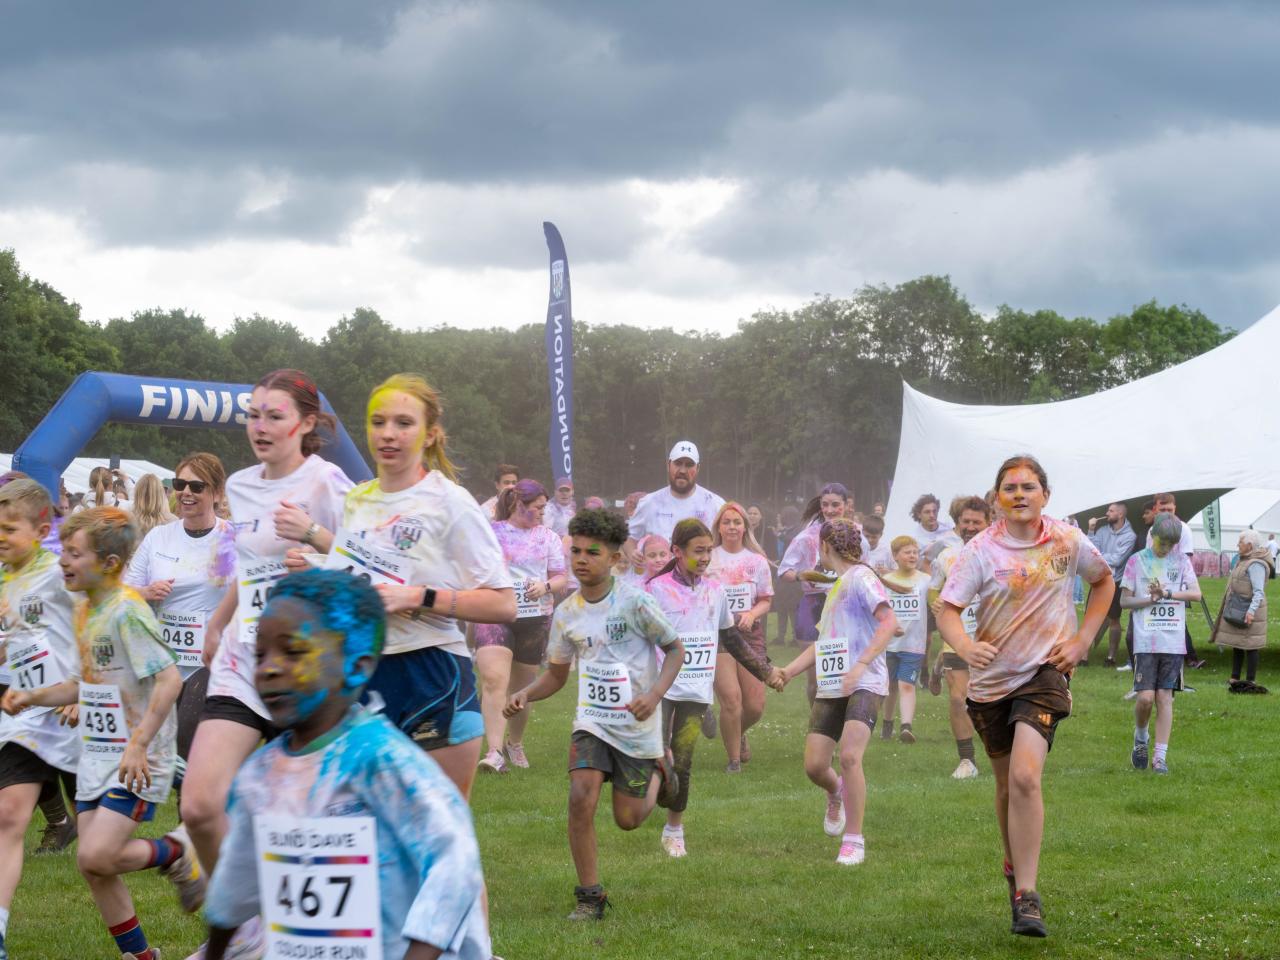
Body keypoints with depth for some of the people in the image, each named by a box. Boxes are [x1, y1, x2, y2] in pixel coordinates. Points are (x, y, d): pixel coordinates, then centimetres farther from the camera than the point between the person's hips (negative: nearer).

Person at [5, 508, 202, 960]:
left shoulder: (127, 610, -18)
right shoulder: (84, 610, 10)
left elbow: (169, 678, -24)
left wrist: (140, 744, -28)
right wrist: (33, 697, 6)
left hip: (137, 762, -9)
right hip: (96, 755, 9)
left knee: (97, 855, -19)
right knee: (93, 867, 7)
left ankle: (176, 853, 7)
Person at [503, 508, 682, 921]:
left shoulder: (634, 602, -13)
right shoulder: (566, 614, 0)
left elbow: (675, 649, -4)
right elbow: (556, 673, 12)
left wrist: (655, 695, -21)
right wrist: (524, 694, -9)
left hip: (637, 727, -3)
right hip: (591, 722, 3)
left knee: (627, 819, 5)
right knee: (580, 799, -18)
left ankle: (659, 773, 39)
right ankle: (590, 897, -4)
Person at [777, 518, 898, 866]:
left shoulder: (861, 577, -4)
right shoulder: (836, 585, 23)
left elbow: (889, 622, -17)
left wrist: (861, 665, -26)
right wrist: (788, 671, 18)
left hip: (865, 684, -8)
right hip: (830, 688, 8)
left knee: (849, 755, -23)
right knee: (814, 765, 0)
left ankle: (853, 840, -15)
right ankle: (836, 794, 35)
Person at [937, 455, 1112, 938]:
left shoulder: (1067, 541, -4)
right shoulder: (980, 550, -9)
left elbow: (1104, 581, 15)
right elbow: (947, 609, -14)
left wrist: (1083, 639, 3)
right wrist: (965, 645, -36)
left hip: (1044, 672, -2)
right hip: (991, 677, 2)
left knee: (1025, 776, -21)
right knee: (1007, 784, 15)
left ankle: (1026, 896, -19)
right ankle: (1015, 866, 41)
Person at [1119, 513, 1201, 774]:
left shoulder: (1181, 561, 9)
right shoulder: (1137, 561, 3)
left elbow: (1196, 593, -2)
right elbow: (1124, 600, 3)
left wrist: (1166, 592, -13)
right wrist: (1151, 598, -11)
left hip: (1173, 642, 2)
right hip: (1145, 641, -1)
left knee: (1165, 697, 0)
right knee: (1146, 697, -9)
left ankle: (1160, 757, 3)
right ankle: (1140, 739, 20)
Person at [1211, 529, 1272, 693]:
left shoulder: (1256, 565, -18)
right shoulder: (1244, 561, 14)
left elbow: (1259, 591, -24)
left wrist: (1251, 610, -33)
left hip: (1247, 613, -11)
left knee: (1250, 646, -4)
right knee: (1236, 646, 15)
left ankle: (1251, 681, 0)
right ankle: (1235, 679, 23)